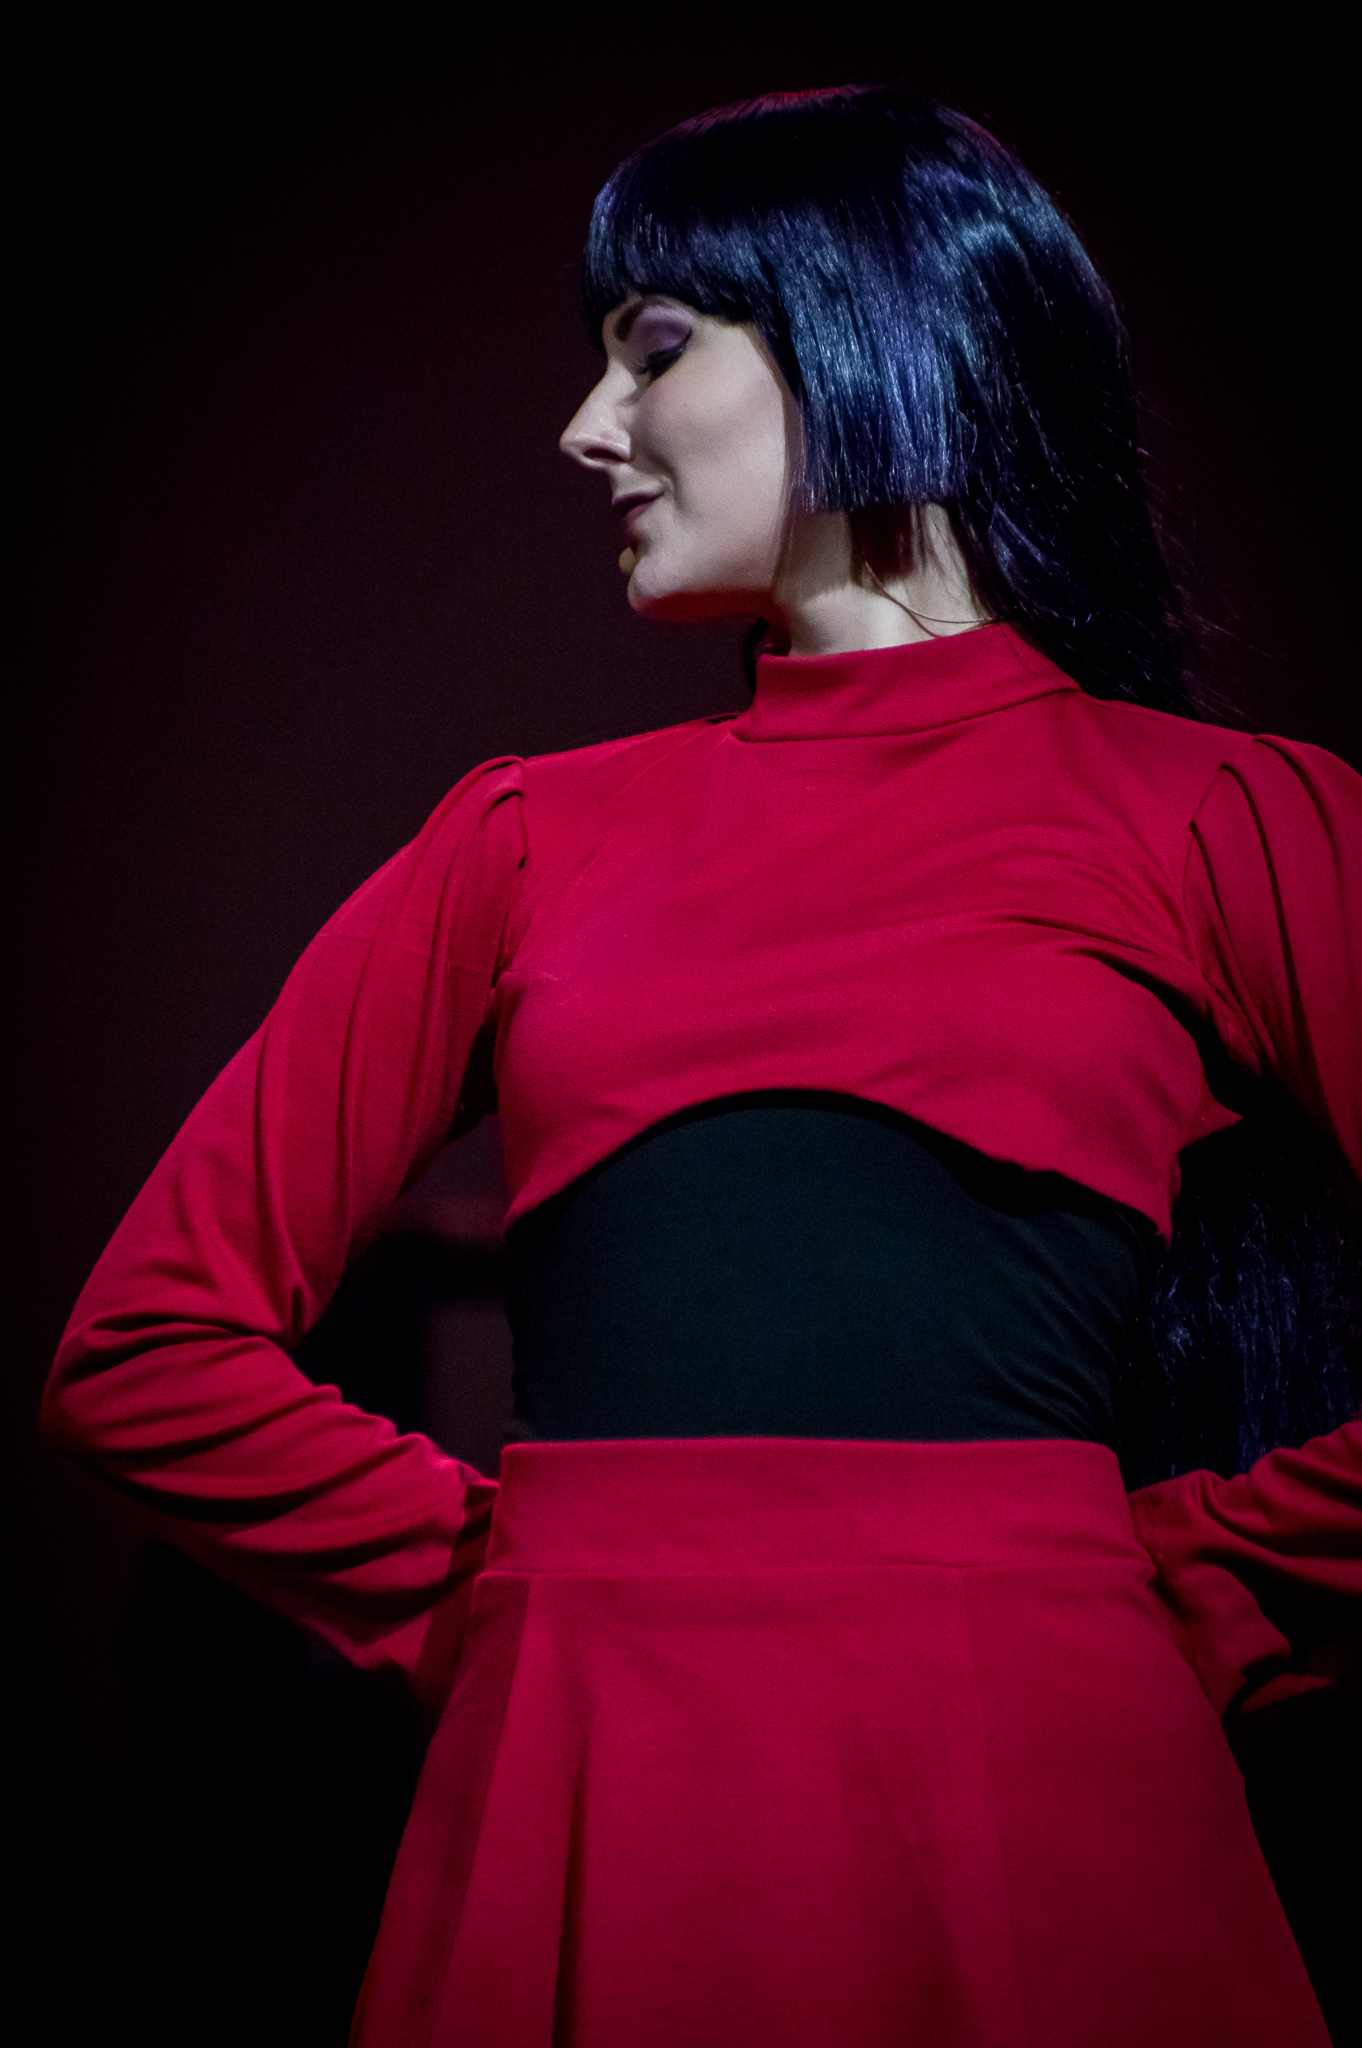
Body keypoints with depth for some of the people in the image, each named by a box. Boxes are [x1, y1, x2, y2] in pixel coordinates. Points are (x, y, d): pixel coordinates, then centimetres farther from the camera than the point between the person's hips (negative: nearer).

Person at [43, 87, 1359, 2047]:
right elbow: (152, 1337, 9)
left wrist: (1176, 1598, -2)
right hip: (569, 1821, 3)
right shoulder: (530, 836, 10)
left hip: (1031, 1818, -2)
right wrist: (503, 1585, 3)